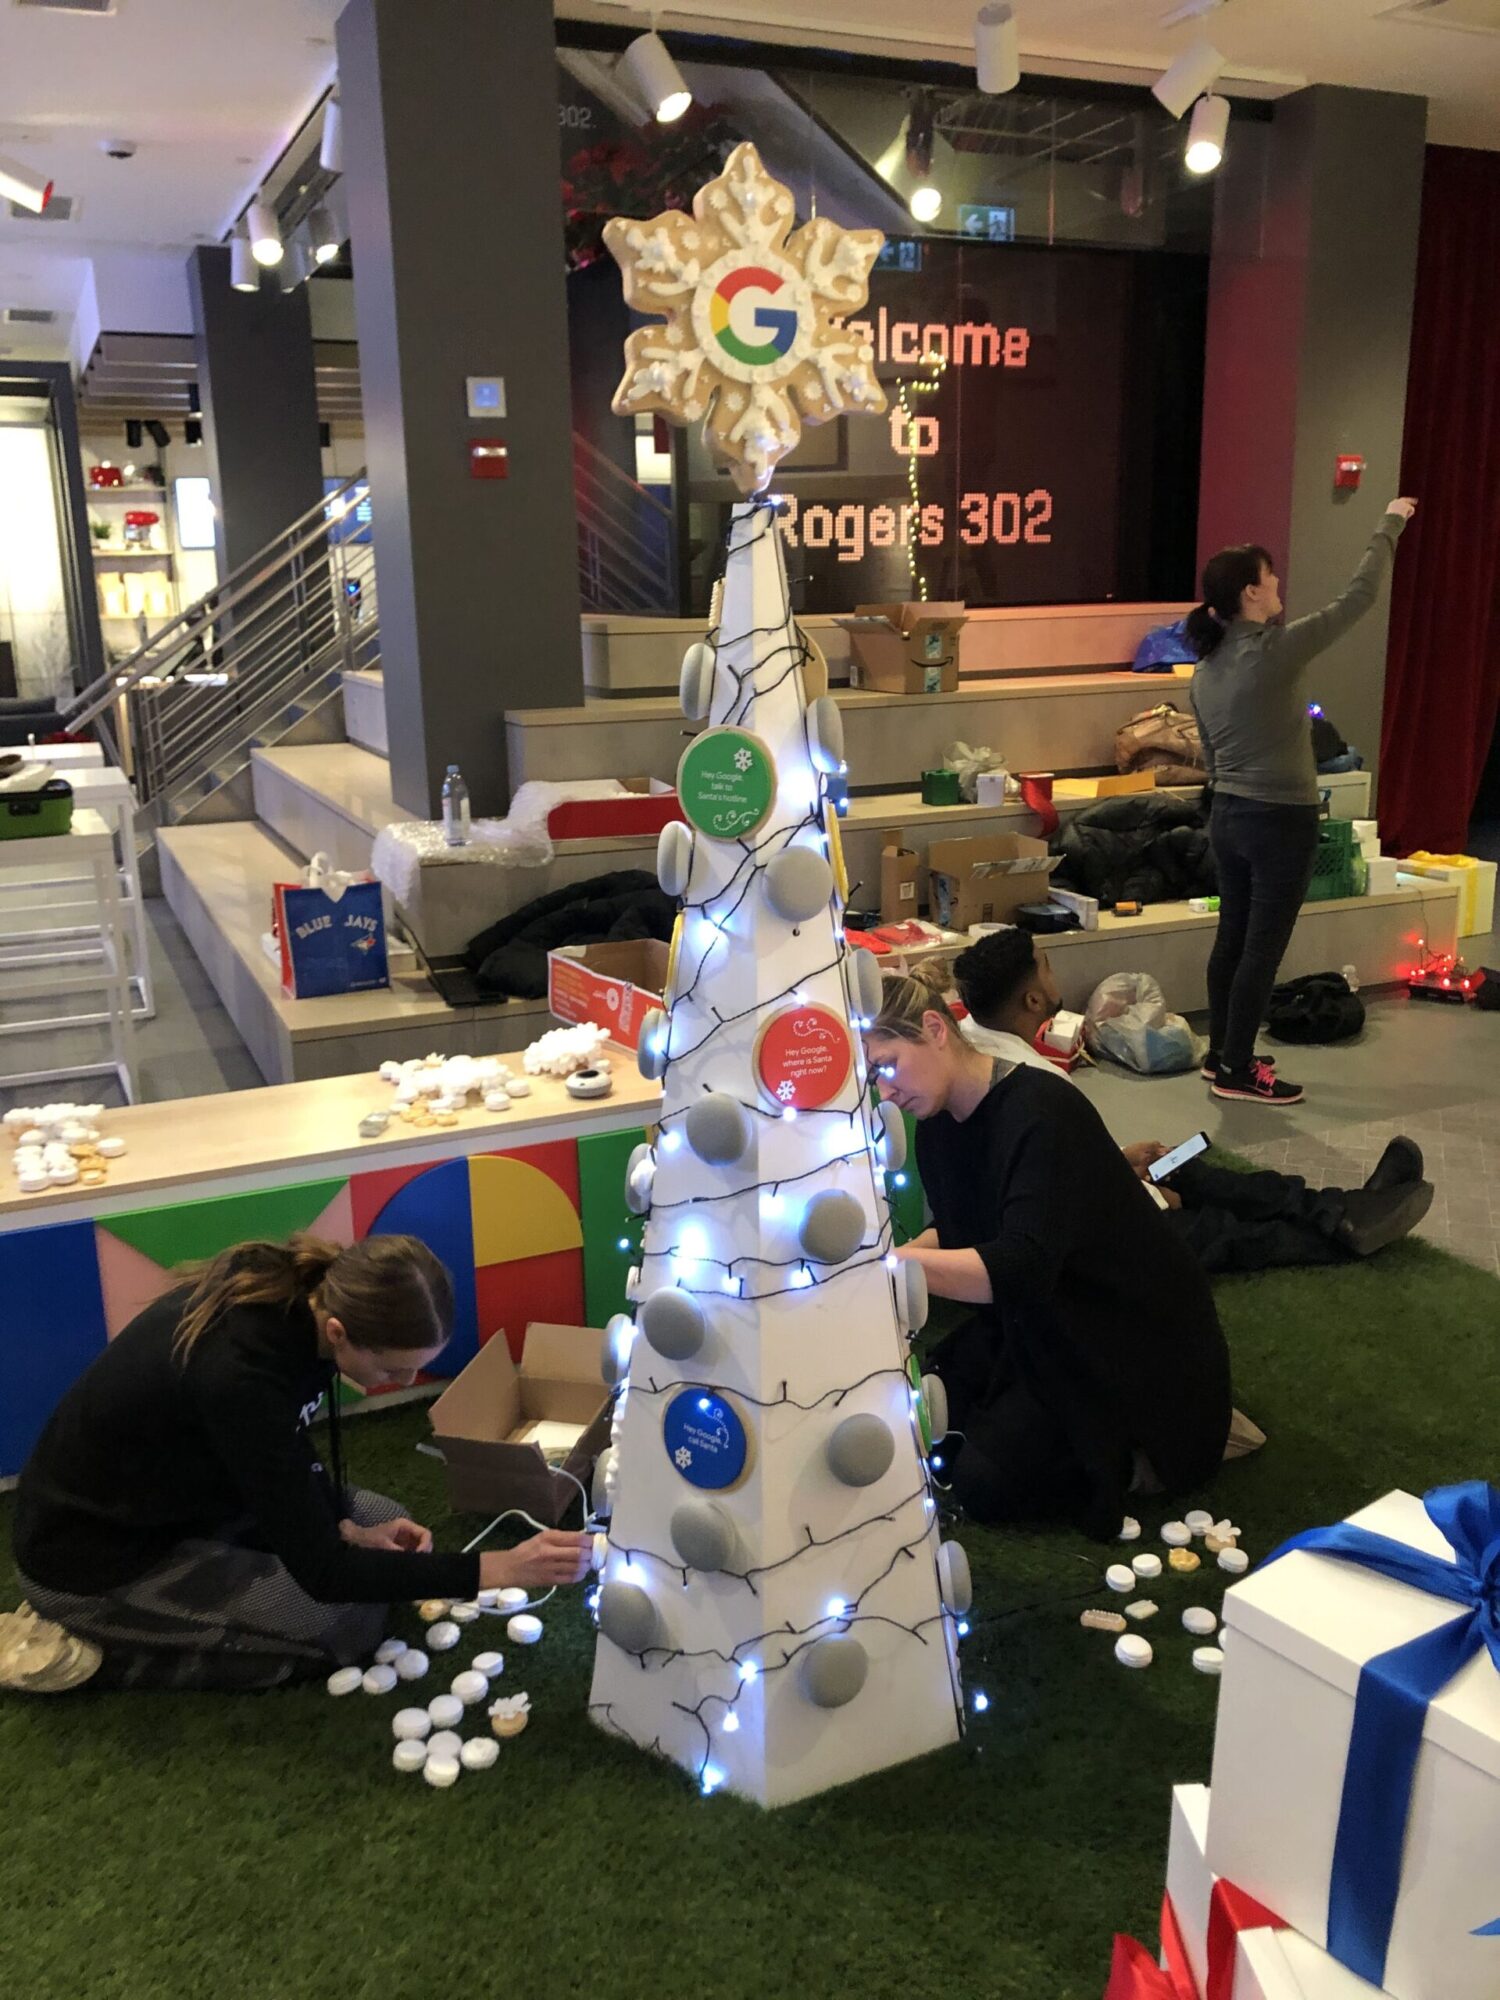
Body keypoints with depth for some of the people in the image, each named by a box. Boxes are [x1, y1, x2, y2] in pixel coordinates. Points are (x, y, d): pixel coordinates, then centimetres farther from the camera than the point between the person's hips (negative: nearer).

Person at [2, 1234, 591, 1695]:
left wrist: (349, 1527, -7)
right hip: (96, 1553, -8)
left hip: (176, 1497, 8)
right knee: (349, 1622, -6)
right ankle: (90, 1644, 1)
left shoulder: (294, 1297, -15)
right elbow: (322, 1573, -31)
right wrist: (498, 1568, -33)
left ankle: (163, 1607, 13)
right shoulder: (239, 1374, -38)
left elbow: (288, 1452, 6)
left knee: (380, 1522, 9)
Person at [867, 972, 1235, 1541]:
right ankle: (1091, 1427, 15)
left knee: (986, 1483, -16)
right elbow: (962, 1229, 14)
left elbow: (1021, 1268, -41)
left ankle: (1145, 1455, 3)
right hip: (1040, 1327, 9)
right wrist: (907, 1255, -7)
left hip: (1136, 1344, -9)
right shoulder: (941, 1124, -2)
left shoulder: (1038, 1114, -28)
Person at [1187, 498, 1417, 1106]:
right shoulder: (1276, 650, -18)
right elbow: (1359, 597, -9)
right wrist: (1390, 524, 5)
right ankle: (1237, 1072, 9)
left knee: (1232, 937, 16)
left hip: (1227, 817, 8)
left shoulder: (1206, 668, 4)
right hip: (1281, 822, -8)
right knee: (1263, 948, 1)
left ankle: (1221, 1054, 26)